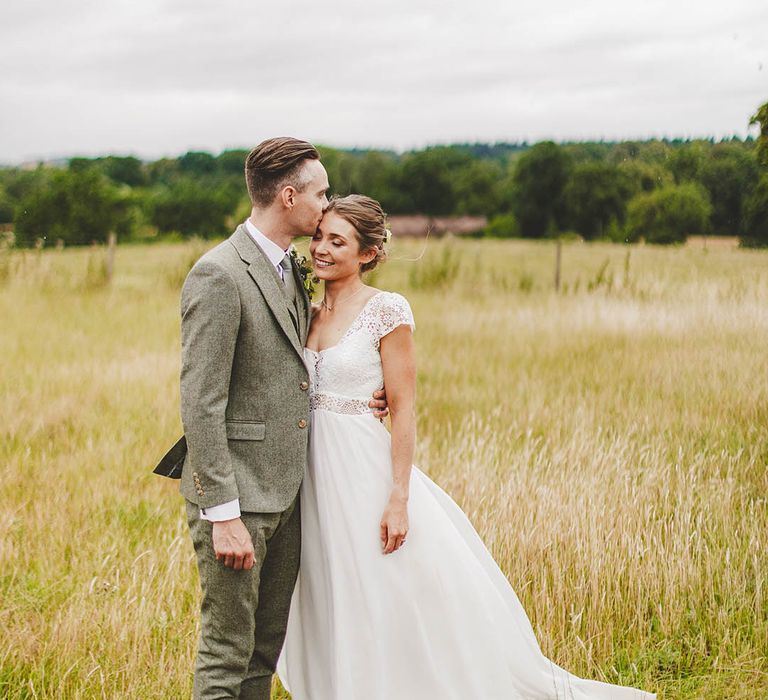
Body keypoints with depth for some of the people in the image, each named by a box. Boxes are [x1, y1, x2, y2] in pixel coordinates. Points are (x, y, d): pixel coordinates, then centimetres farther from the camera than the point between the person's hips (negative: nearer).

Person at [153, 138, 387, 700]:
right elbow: (201, 404, -19)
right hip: (236, 491, -9)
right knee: (227, 652, -1)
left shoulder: (289, 270, 13)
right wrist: (223, 514, -22)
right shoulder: (219, 275, -16)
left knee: (266, 648, 16)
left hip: (285, 486, 9)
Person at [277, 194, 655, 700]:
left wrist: (399, 499, -16)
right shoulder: (308, 313, 9)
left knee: (389, 611, 0)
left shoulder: (387, 311, -10)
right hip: (313, 473, 6)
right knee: (331, 614, 13)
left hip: (364, 470, -6)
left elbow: (403, 410, -12)